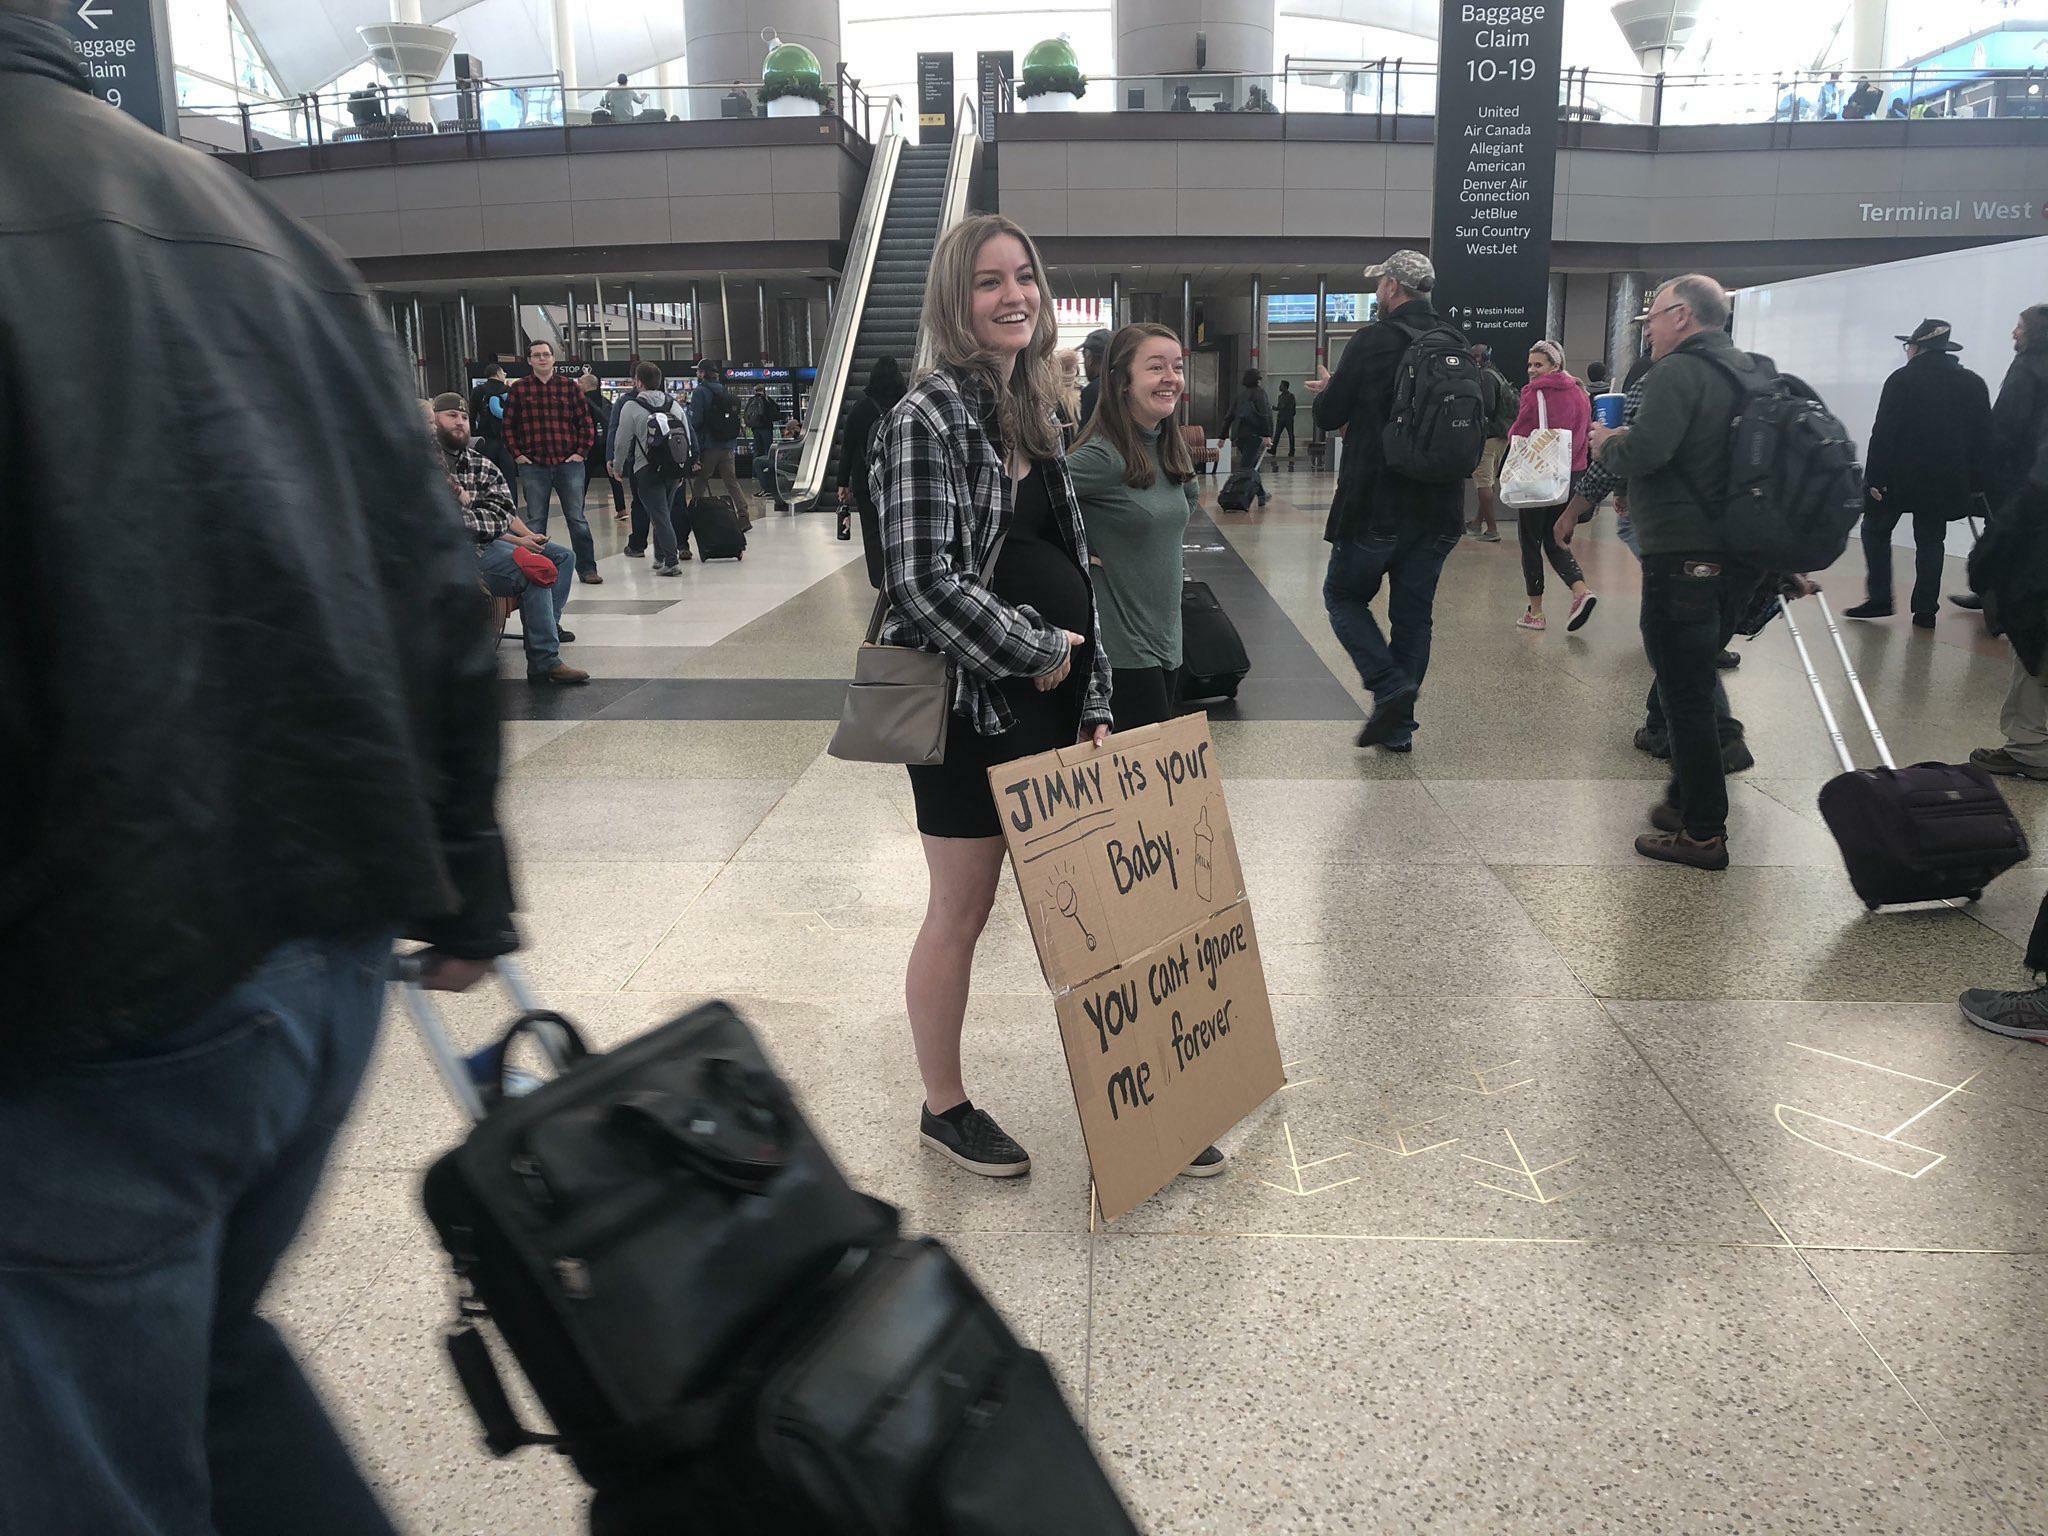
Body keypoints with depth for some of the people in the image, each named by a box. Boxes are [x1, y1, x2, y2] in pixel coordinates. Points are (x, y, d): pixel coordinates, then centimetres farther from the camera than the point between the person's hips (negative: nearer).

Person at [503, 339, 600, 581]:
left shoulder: (569, 386, 5)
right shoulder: (519, 389, 5)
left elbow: (586, 422, 6)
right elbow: (508, 425, 9)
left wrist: (581, 452, -2)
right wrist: (517, 454, 0)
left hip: (569, 463, 0)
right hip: (533, 466, 0)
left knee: (577, 518, 3)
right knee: (535, 521, 5)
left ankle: (587, 569, 9)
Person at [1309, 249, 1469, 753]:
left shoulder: (1372, 341, -12)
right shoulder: (1458, 345, 7)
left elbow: (1329, 417, -8)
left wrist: (1328, 390, 17)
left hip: (1377, 505, -5)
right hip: (1439, 508, 6)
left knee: (1344, 596, 12)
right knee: (1414, 613, 12)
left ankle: (1390, 688, -7)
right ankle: (1399, 725, 16)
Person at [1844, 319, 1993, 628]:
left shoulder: (1902, 380, -8)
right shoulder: (1974, 384, 8)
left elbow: (1883, 432, -13)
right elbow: (1983, 438, 9)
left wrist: (1874, 477, -12)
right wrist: (1978, 483, 13)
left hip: (1900, 475, -4)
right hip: (1946, 481, 4)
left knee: (1876, 530, 10)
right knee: (1930, 540, 10)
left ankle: (1879, 599, 4)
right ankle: (1926, 610, 8)